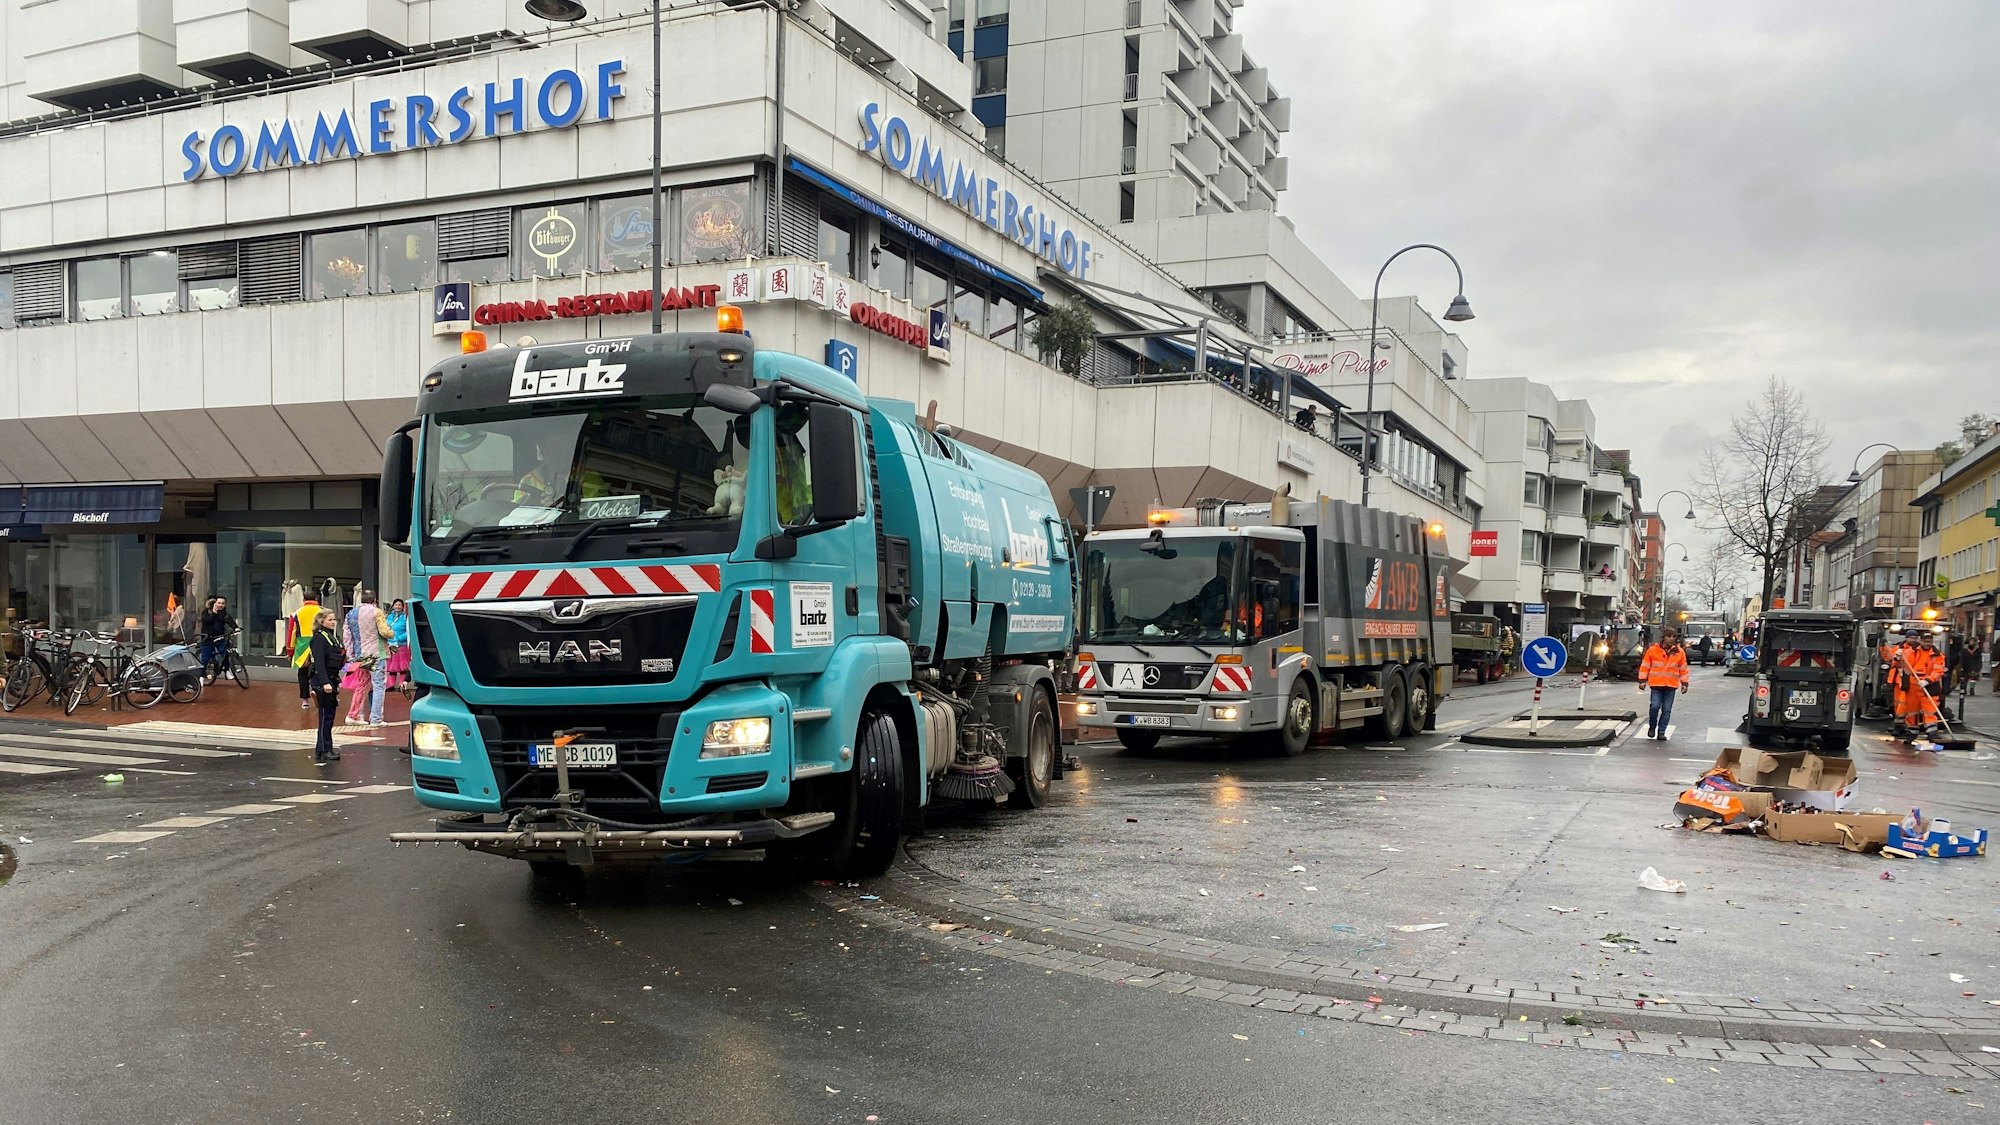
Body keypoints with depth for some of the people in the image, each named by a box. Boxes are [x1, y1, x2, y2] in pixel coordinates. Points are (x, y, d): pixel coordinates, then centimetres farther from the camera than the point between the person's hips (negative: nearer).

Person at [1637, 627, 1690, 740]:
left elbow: (1683, 669, 11)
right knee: (1655, 706, -12)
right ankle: (1652, 727, 13)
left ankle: (1661, 732, 13)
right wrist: (1642, 681, 0)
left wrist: (1684, 683, 9)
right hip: (1656, 684, -2)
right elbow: (1645, 666, 3)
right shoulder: (1653, 650, -2)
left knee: (1667, 710, 3)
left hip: (1671, 686, 2)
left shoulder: (1680, 652, 3)